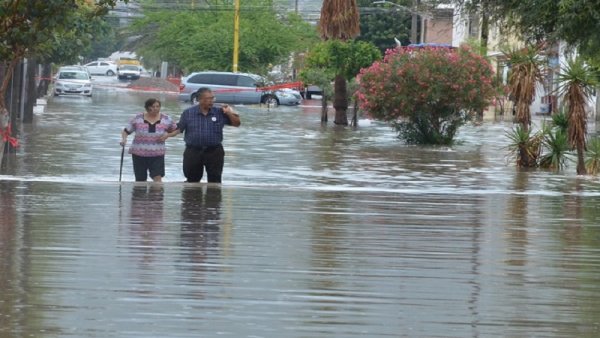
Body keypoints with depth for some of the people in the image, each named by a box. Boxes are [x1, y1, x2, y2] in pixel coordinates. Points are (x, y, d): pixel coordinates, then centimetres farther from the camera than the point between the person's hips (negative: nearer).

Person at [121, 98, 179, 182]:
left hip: (157, 155, 0)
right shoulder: (138, 118, -2)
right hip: (139, 154, 0)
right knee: (140, 181, 6)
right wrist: (124, 139, -18)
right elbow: (126, 131, 3)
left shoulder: (165, 119, 1)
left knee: (157, 178, -15)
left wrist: (167, 135, -6)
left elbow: (176, 130, 14)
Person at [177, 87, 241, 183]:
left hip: (214, 151, 0)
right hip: (193, 152, 0)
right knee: (192, 180, 9)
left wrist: (229, 113, -9)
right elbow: (179, 129, 1)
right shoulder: (188, 113, 1)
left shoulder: (219, 113, 2)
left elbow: (236, 123, 4)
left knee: (215, 181, 4)